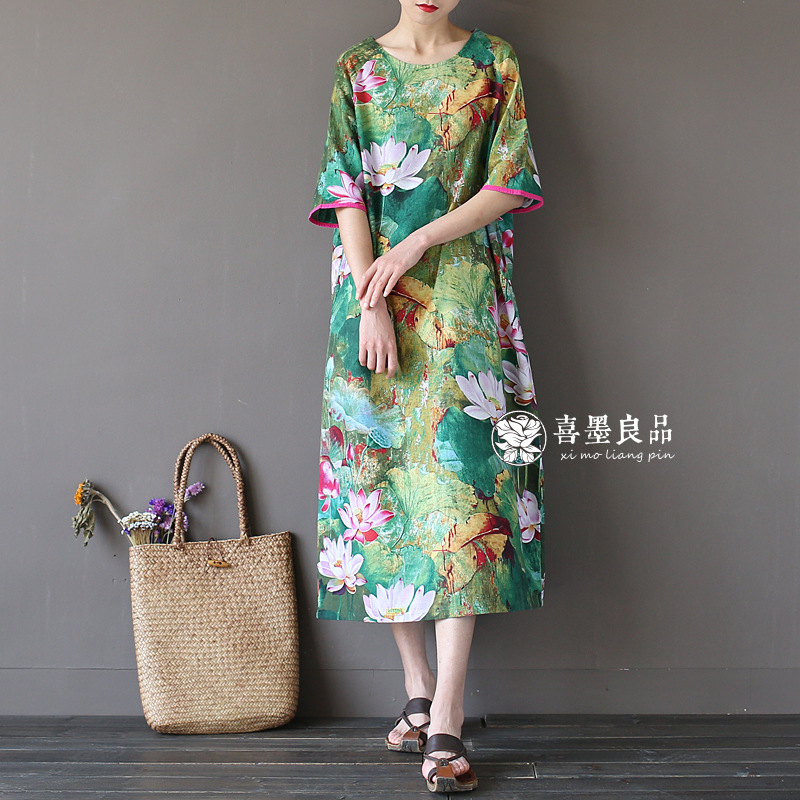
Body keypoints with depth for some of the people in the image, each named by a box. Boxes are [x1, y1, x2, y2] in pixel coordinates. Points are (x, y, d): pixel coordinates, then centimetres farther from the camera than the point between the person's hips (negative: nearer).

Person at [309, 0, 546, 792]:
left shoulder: (493, 64, 10)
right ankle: (418, 688, 14)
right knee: (384, 476, 1)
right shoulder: (357, 70, 11)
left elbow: (509, 184, 1)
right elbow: (346, 194, 1)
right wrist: (372, 304, -11)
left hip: (464, 298, -1)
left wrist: (415, 246, -10)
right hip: (377, 293, 2)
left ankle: (446, 717, -10)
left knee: (460, 475, -12)